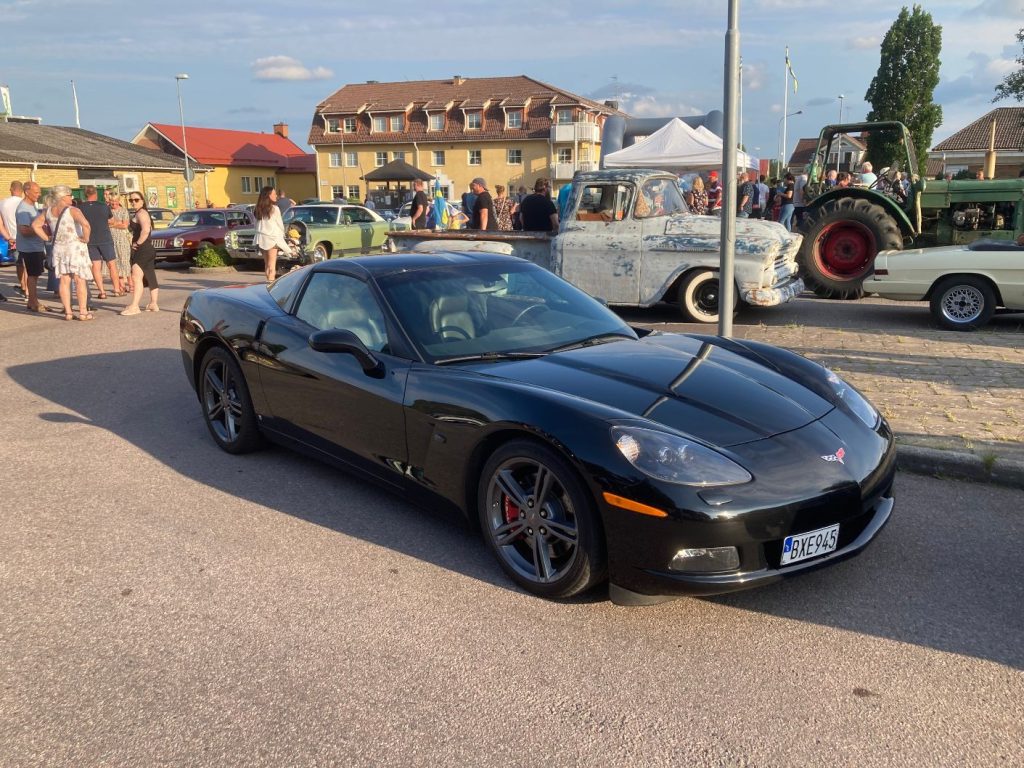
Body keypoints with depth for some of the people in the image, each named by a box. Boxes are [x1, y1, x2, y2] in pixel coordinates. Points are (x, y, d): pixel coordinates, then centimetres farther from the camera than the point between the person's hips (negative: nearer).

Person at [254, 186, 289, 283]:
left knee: (266, 264, 15)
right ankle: (271, 282, -10)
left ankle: (268, 281, 22)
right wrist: (282, 235, 13)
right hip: (272, 238, -5)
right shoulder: (274, 209, -9)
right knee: (272, 265, -5)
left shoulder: (258, 210, 6)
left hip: (261, 239, 5)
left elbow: (257, 225, 5)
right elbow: (280, 225, -3)